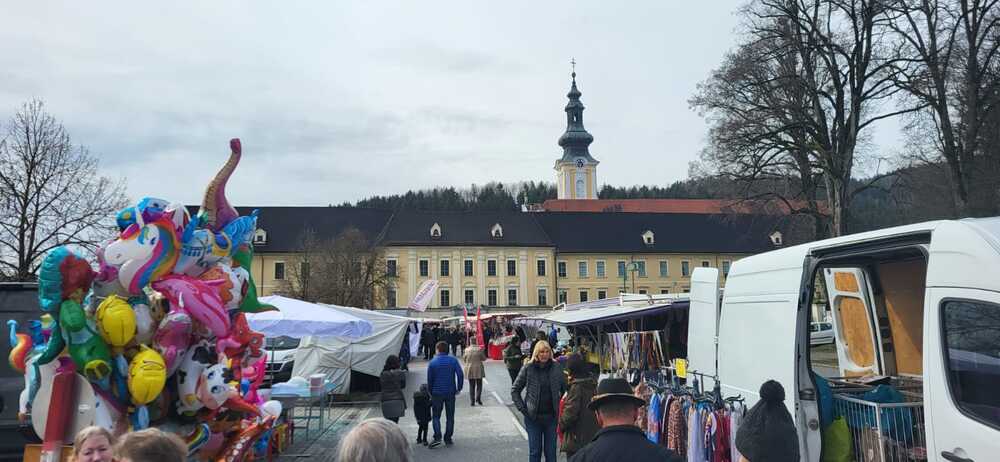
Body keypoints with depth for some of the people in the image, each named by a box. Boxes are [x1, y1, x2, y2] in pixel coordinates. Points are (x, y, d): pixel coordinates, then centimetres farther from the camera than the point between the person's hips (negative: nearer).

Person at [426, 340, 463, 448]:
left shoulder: (432, 362, -3)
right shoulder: (453, 360, -1)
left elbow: (429, 380, 0)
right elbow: (460, 375, -8)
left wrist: (431, 392, 12)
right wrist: (459, 388, 2)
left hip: (437, 393, -1)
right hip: (450, 393, 1)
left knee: (436, 416, 7)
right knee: (450, 416, 11)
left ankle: (437, 437, -9)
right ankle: (448, 439, 12)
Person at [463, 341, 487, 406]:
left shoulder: (467, 350, -5)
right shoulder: (479, 349, -10)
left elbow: (464, 358, 8)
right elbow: (484, 358, 0)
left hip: (469, 370, 2)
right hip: (478, 369, -2)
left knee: (471, 386, 10)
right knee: (479, 385, 10)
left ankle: (472, 401, 7)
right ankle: (478, 398, -5)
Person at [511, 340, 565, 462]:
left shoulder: (556, 368, -1)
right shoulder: (528, 368, -4)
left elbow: (565, 388, 10)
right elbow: (514, 390, 3)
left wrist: (560, 407, 2)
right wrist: (522, 408, -4)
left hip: (552, 416, 1)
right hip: (533, 417, -1)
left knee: (551, 452, 8)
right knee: (534, 452, 7)